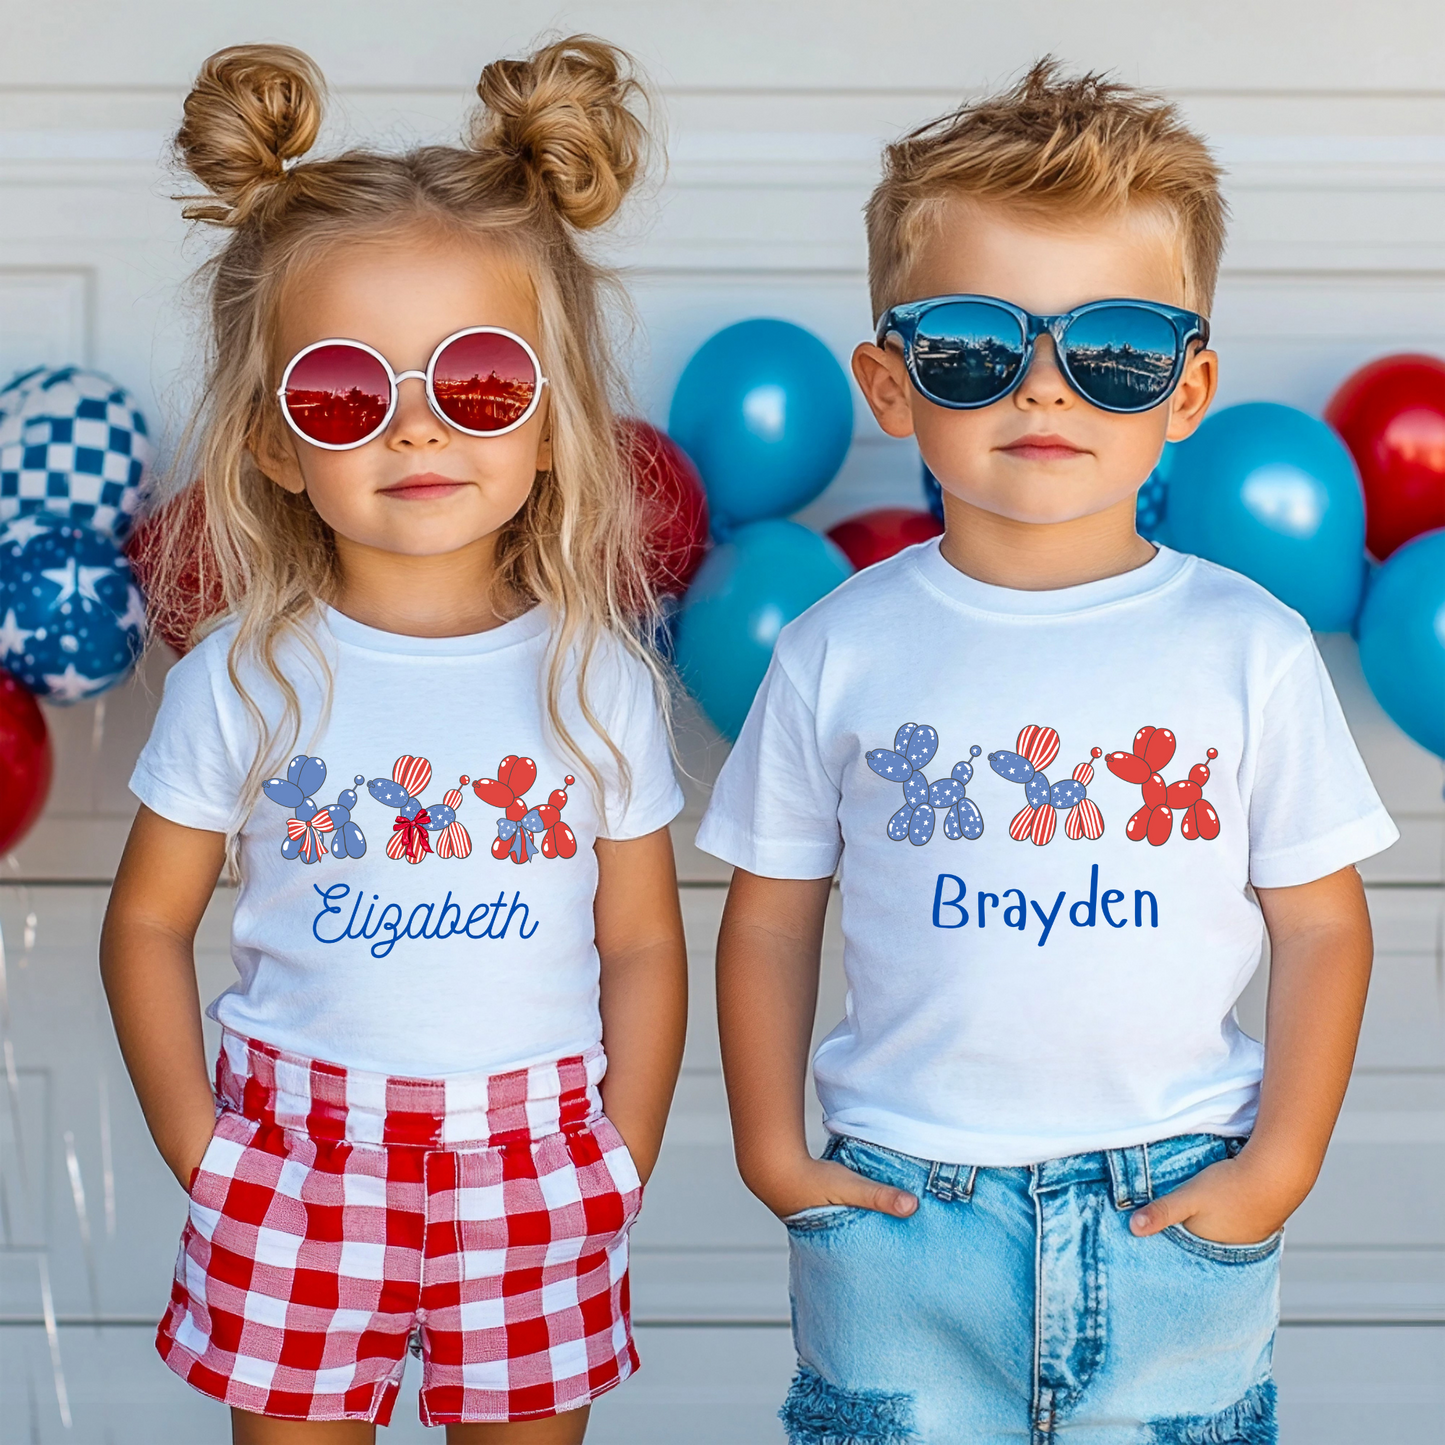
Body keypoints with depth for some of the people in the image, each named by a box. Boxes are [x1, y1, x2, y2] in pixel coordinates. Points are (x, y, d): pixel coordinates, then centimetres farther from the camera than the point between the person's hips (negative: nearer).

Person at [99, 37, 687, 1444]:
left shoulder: (596, 681, -5)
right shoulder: (242, 682, -6)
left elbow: (639, 946, 2)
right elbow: (149, 921, 3)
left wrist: (615, 1172, -2)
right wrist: (202, 1153, -1)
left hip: (532, 1162, 0)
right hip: (297, 1155, 0)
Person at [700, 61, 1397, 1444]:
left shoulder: (1249, 649, -5)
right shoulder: (842, 651, -4)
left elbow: (1322, 921, 1)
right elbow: (770, 914, 5)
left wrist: (1279, 1166, -3)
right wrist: (770, 1149, 2)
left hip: (1176, 1212, 0)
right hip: (898, 1212, 0)